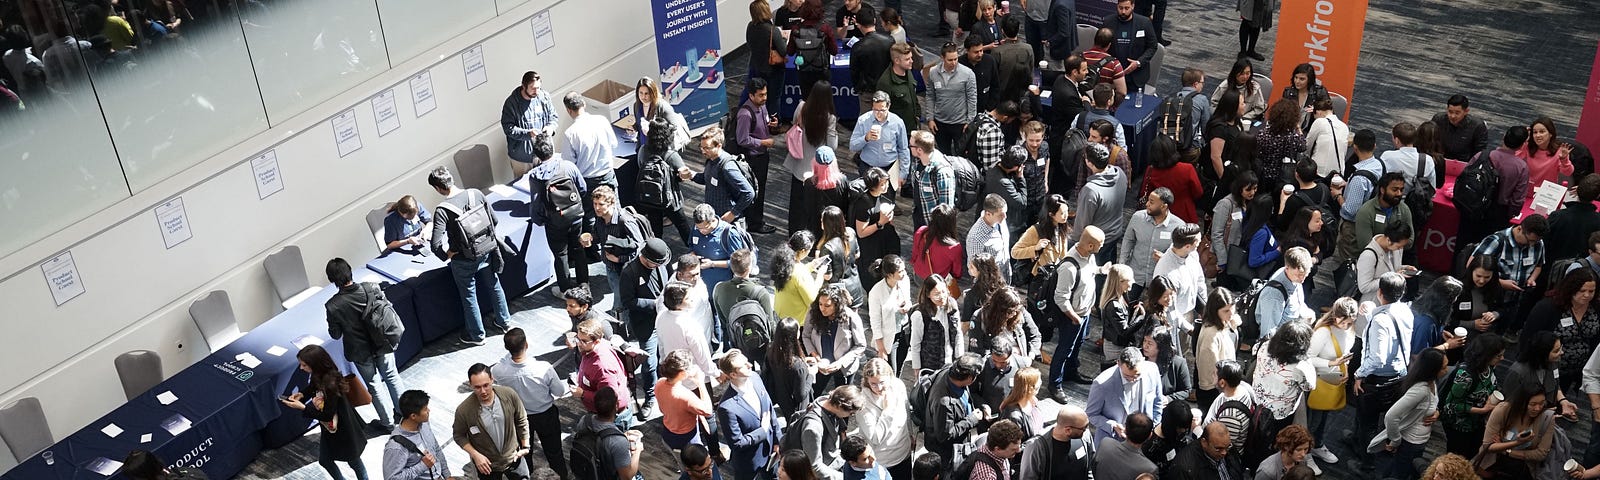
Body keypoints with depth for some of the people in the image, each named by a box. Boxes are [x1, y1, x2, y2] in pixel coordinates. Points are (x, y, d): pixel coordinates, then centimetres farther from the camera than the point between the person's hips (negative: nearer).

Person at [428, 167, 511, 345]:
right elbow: (494, 220, 0)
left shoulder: (442, 210, -24)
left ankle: (477, 335, 34)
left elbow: (436, 245, -29)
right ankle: (503, 322, 44)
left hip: (464, 260, -4)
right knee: (494, 286, 25)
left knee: (469, 296, 17)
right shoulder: (476, 194, -12)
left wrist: (448, 254, -10)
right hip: (486, 252, 4)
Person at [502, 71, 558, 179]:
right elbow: (508, 128, -17)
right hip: (521, 156, -3)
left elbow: (553, 116, 8)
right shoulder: (512, 102, -17)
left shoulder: (544, 97, -5)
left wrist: (550, 127, -14)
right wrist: (528, 133, -29)